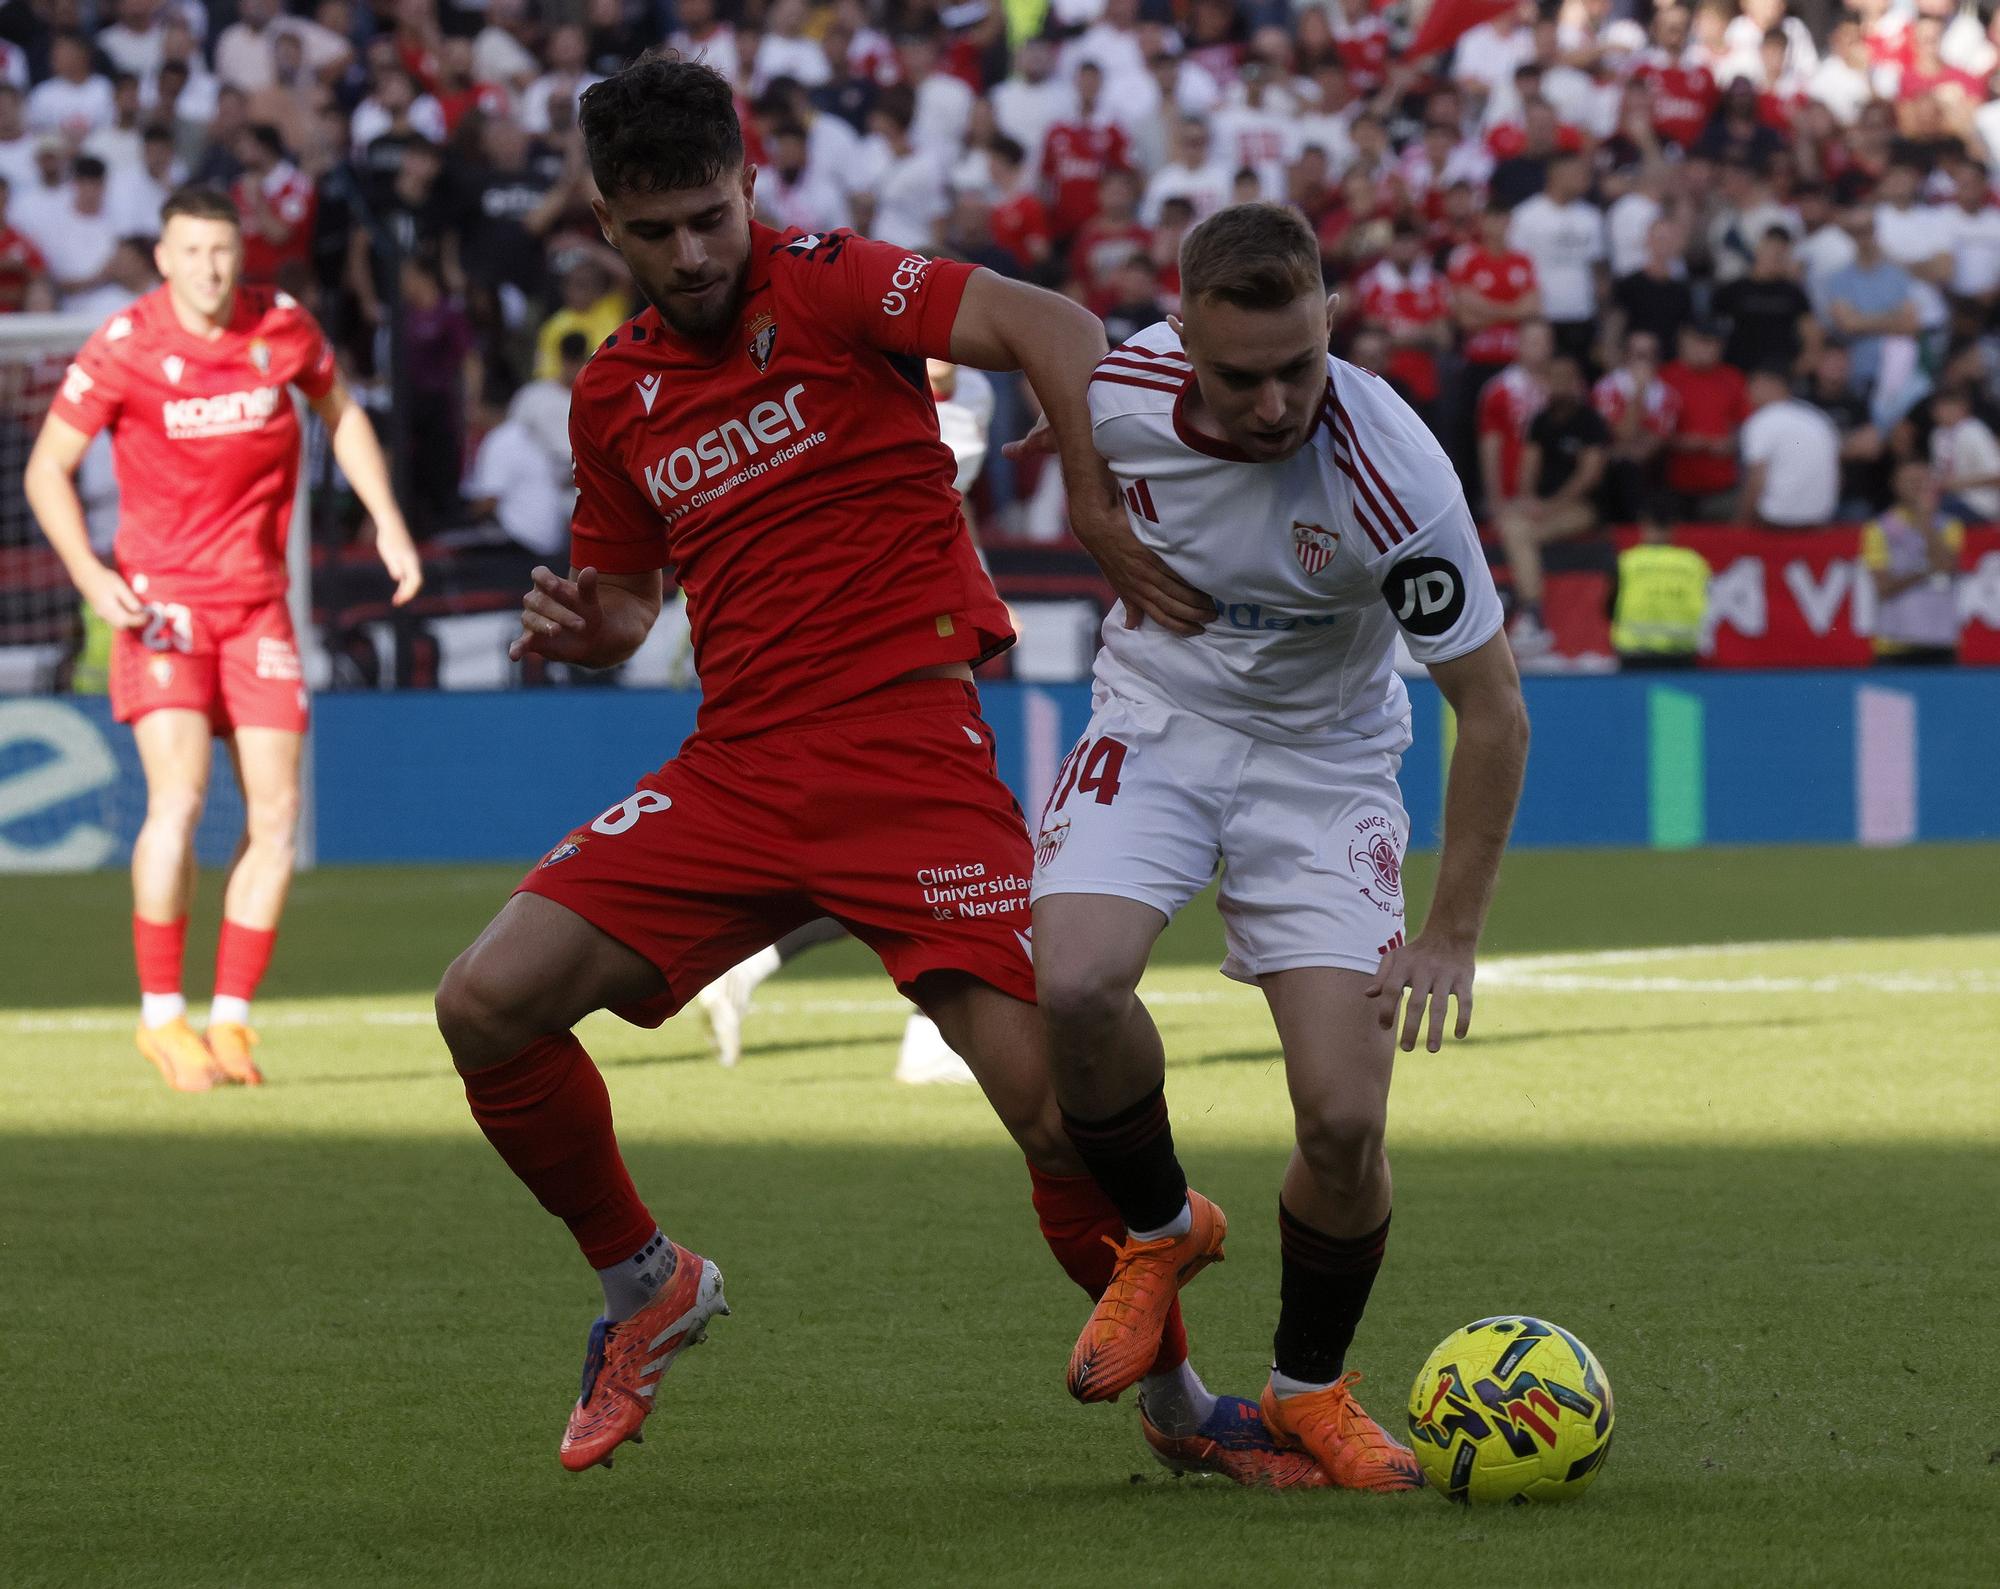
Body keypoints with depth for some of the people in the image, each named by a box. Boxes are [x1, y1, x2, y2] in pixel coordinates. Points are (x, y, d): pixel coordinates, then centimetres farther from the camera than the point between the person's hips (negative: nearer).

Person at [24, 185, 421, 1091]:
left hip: (258, 601, 4)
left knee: (275, 813, -2)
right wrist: (90, 576, -18)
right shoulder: (123, 347, -12)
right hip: (161, 598, -4)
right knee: (179, 794, -19)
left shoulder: (284, 327, -3)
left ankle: (230, 1018, 9)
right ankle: (161, 1015, -7)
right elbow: (48, 470, -5)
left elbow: (341, 414, 17)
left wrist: (388, 523, 7)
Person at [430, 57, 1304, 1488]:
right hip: (737, 767, 5)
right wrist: (581, 628, 3)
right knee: (486, 1006, -8)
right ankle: (646, 1285, 15)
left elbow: (1057, 333, -17)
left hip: (907, 745, -5)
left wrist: (1103, 513, -28)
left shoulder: (828, 288, -5)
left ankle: (1177, 1394, 9)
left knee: (1056, 1106, -15)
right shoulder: (613, 394, 12)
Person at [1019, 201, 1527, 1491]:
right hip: (1156, 724, 2)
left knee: (1345, 1117, -14)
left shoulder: (1393, 474, -28)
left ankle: (1311, 1388, 15)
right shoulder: (1120, 391, -20)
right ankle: (1161, 1230, 3)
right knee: (1073, 983, -27)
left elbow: (1494, 712, -18)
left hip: (1322, 761, -2)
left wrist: (1452, 934, -18)